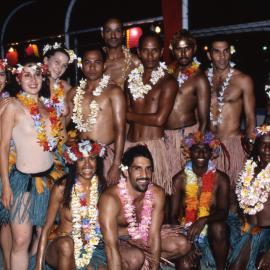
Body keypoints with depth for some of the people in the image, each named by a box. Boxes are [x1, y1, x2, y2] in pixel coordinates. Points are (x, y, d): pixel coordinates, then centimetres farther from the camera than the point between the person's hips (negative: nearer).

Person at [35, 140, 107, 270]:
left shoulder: (101, 186, -4)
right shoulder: (62, 188, -11)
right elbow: (47, 227, -9)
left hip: (92, 246, 2)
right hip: (60, 246, -2)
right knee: (66, 244, -34)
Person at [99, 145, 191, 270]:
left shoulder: (157, 194, -16)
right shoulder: (110, 198, -31)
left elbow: (154, 235, -16)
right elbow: (111, 246, -36)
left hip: (143, 236, 5)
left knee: (182, 245, -9)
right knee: (135, 258, -35)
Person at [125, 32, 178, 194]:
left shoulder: (168, 82, -4)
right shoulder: (132, 79, 13)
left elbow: (159, 119, -13)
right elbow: (127, 112, 15)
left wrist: (129, 115, -3)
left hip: (154, 146, -4)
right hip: (130, 144, 5)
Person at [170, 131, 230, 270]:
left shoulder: (221, 178, -3)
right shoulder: (179, 179, -4)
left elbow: (223, 211, -11)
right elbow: (173, 215, -7)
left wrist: (204, 220, -33)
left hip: (211, 227, 1)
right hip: (186, 228, -1)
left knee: (219, 228, -34)